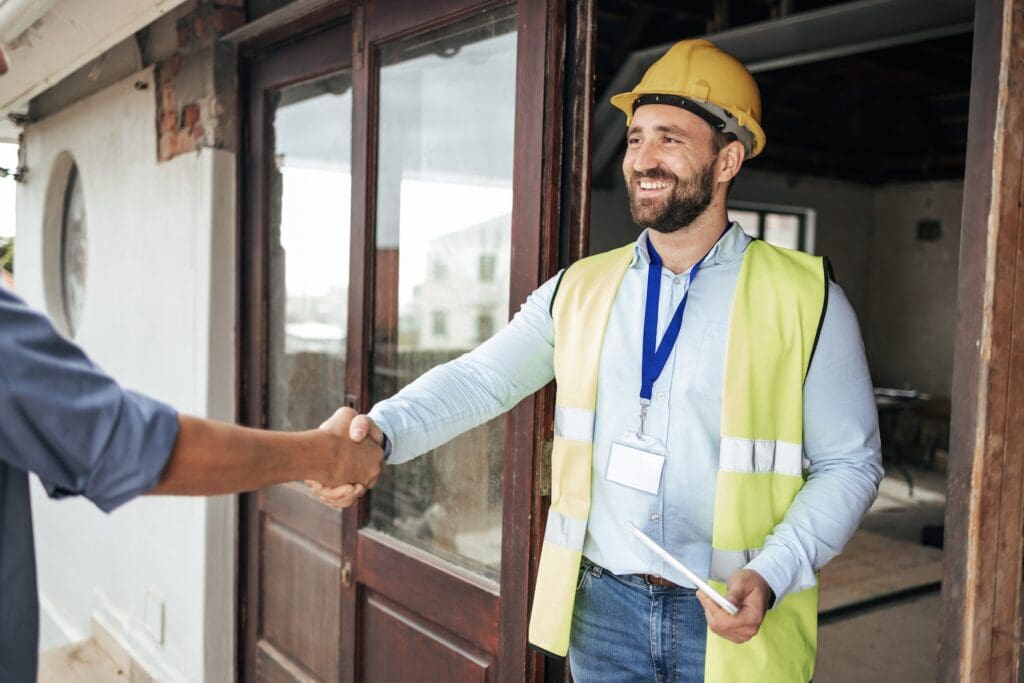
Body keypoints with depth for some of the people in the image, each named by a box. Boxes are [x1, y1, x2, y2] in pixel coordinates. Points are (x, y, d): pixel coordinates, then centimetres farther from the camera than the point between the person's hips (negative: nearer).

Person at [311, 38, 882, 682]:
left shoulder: (806, 299, -6)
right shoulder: (579, 290, 3)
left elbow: (850, 463, -4)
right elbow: (480, 377, -4)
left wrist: (771, 576, -16)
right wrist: (382, 430, -21)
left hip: (732, 622, -2)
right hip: (602, 607, 3)